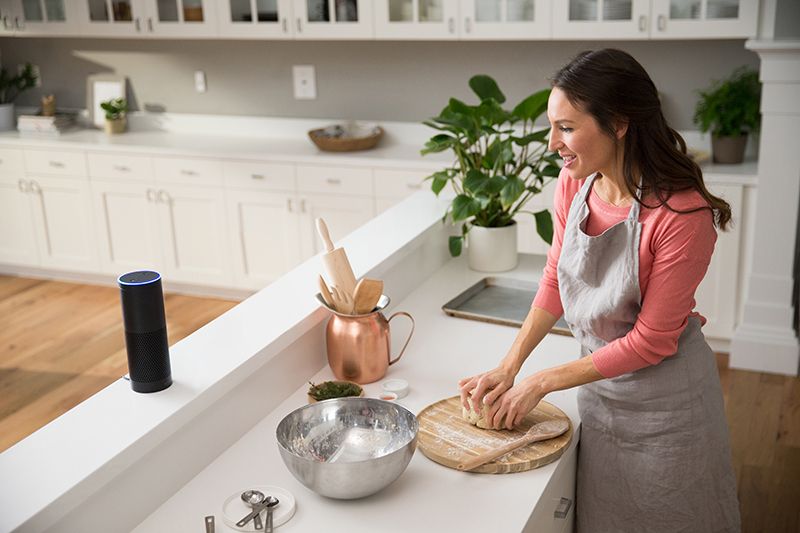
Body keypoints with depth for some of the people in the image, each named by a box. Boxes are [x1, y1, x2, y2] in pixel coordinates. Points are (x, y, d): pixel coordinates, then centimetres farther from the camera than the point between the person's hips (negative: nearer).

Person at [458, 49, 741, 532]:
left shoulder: (682, 215, -29)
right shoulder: (574, 183, -10)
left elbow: (651, 340, -22)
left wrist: (542, 382, -17)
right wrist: (508, 369, -5)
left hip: (665, 403, -5)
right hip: (600, 389, 6)